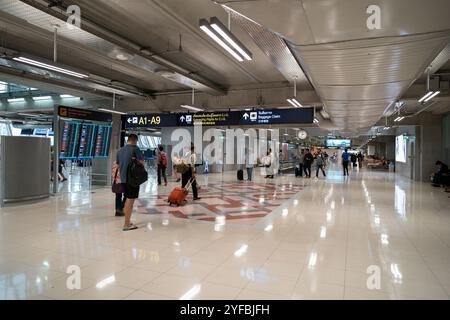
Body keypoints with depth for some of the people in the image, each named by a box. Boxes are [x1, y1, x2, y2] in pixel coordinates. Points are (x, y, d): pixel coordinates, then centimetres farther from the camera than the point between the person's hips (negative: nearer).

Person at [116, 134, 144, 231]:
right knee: (130, 200, -2)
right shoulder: (135, 148, -8)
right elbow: (141, 162, -14)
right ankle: (127, 224, 0)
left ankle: (127, 221, 27)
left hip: (123, 178, 7)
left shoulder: (120, 150, 13)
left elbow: (118, 165, 19)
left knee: (127, 199, 19)